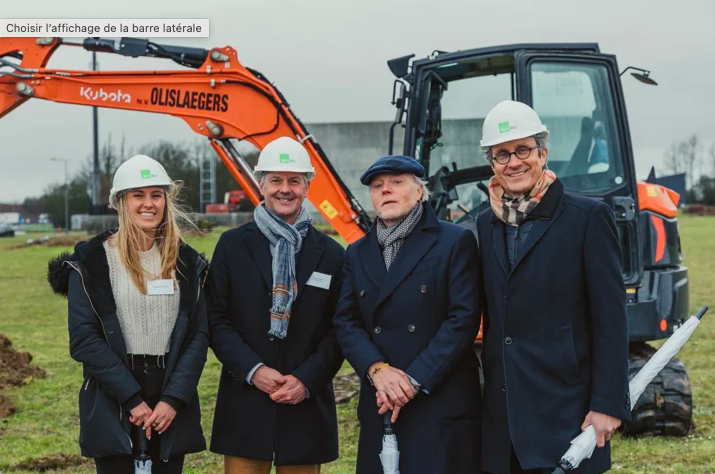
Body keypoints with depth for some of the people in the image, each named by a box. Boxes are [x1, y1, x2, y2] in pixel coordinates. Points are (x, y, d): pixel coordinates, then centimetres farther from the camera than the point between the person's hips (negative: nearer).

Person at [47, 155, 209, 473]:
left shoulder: (186, 262, 7)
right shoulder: (91, 262, -3)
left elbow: (199, 335, 3)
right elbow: (83, 339, -9)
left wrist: (174, 399, -10)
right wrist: (133, 399, -14)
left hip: (171, 408, 3)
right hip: (113, 409, -3)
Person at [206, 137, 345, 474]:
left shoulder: (330, 253, 6)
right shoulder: (233, 245, 4)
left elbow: (338, 330, 4)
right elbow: (217, 319, 0)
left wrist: (307, 379, -10)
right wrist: (253, 370, -12)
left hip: (306, 406, 1)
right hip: (245, 406, -1)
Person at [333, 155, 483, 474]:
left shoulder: (455, 242, -1)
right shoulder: (358, 253, 14)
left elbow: (463, 319, -9)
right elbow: (346, 322, 6)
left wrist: (414, 381, -13)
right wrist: (377, 369, -13)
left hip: (442, 406, -4)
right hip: (379, 406, 4)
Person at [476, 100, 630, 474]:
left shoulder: (589, 217, -6)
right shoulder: (486, 225, 10)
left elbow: (610, 320, -9)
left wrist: (608, 404, -14)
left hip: (566, 411, -5)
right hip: (502, 415, 5)